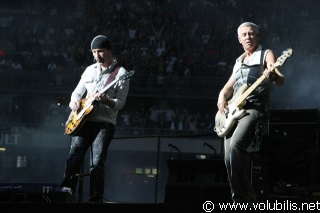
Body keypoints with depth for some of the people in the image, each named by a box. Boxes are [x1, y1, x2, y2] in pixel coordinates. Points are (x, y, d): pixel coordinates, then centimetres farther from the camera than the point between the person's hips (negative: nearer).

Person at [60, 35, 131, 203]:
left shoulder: (120, 73, 0)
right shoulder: (90, 70, 16)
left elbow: (120, 103, -6)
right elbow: (77, 92, 22)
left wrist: (105, 100, -25)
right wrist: (74, 101, -1)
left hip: (105, 123, -4)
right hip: (84, 120, 4)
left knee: (97, 163, -9)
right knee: (74, 156, -11)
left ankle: (95, 200, -7)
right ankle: (66, 192, -14)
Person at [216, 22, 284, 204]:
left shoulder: (266, 54, 5)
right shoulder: (239, 62, 25)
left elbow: (281, 80, -10)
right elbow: (228, 87, 27)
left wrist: (273, 75, -35)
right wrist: (222, 98, 3)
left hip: (254, 108, -7)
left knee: (236, 145, -29)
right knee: (229, 158, -3)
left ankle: (246, 199, -26)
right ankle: (240, 201, 5)